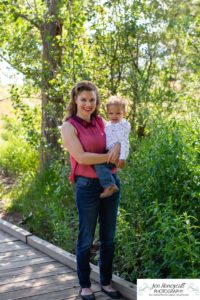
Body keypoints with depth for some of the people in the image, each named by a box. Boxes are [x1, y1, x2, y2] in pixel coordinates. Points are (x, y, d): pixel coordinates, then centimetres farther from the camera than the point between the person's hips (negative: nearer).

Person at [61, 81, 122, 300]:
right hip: (88, 186, -5)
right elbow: (81, 157, -17)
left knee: (108, 237, 13)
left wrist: (118, 146, -8)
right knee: (86, 239, 5)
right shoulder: (69, 126, -8)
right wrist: (109, 157, -13)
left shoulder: (100, 122, 8)